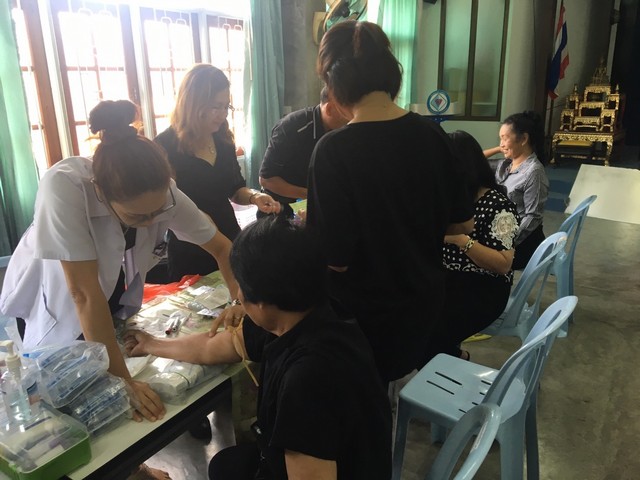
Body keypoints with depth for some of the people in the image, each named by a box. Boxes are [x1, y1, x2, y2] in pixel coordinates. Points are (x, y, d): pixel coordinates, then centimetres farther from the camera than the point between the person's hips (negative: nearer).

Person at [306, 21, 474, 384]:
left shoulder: (334, 150, -23)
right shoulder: (432, 134, -6)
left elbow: (335, 257, -22)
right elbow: (463, 223, 2)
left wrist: (307, 230, -2)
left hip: (366, 313, -5)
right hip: (426, 298, 6)